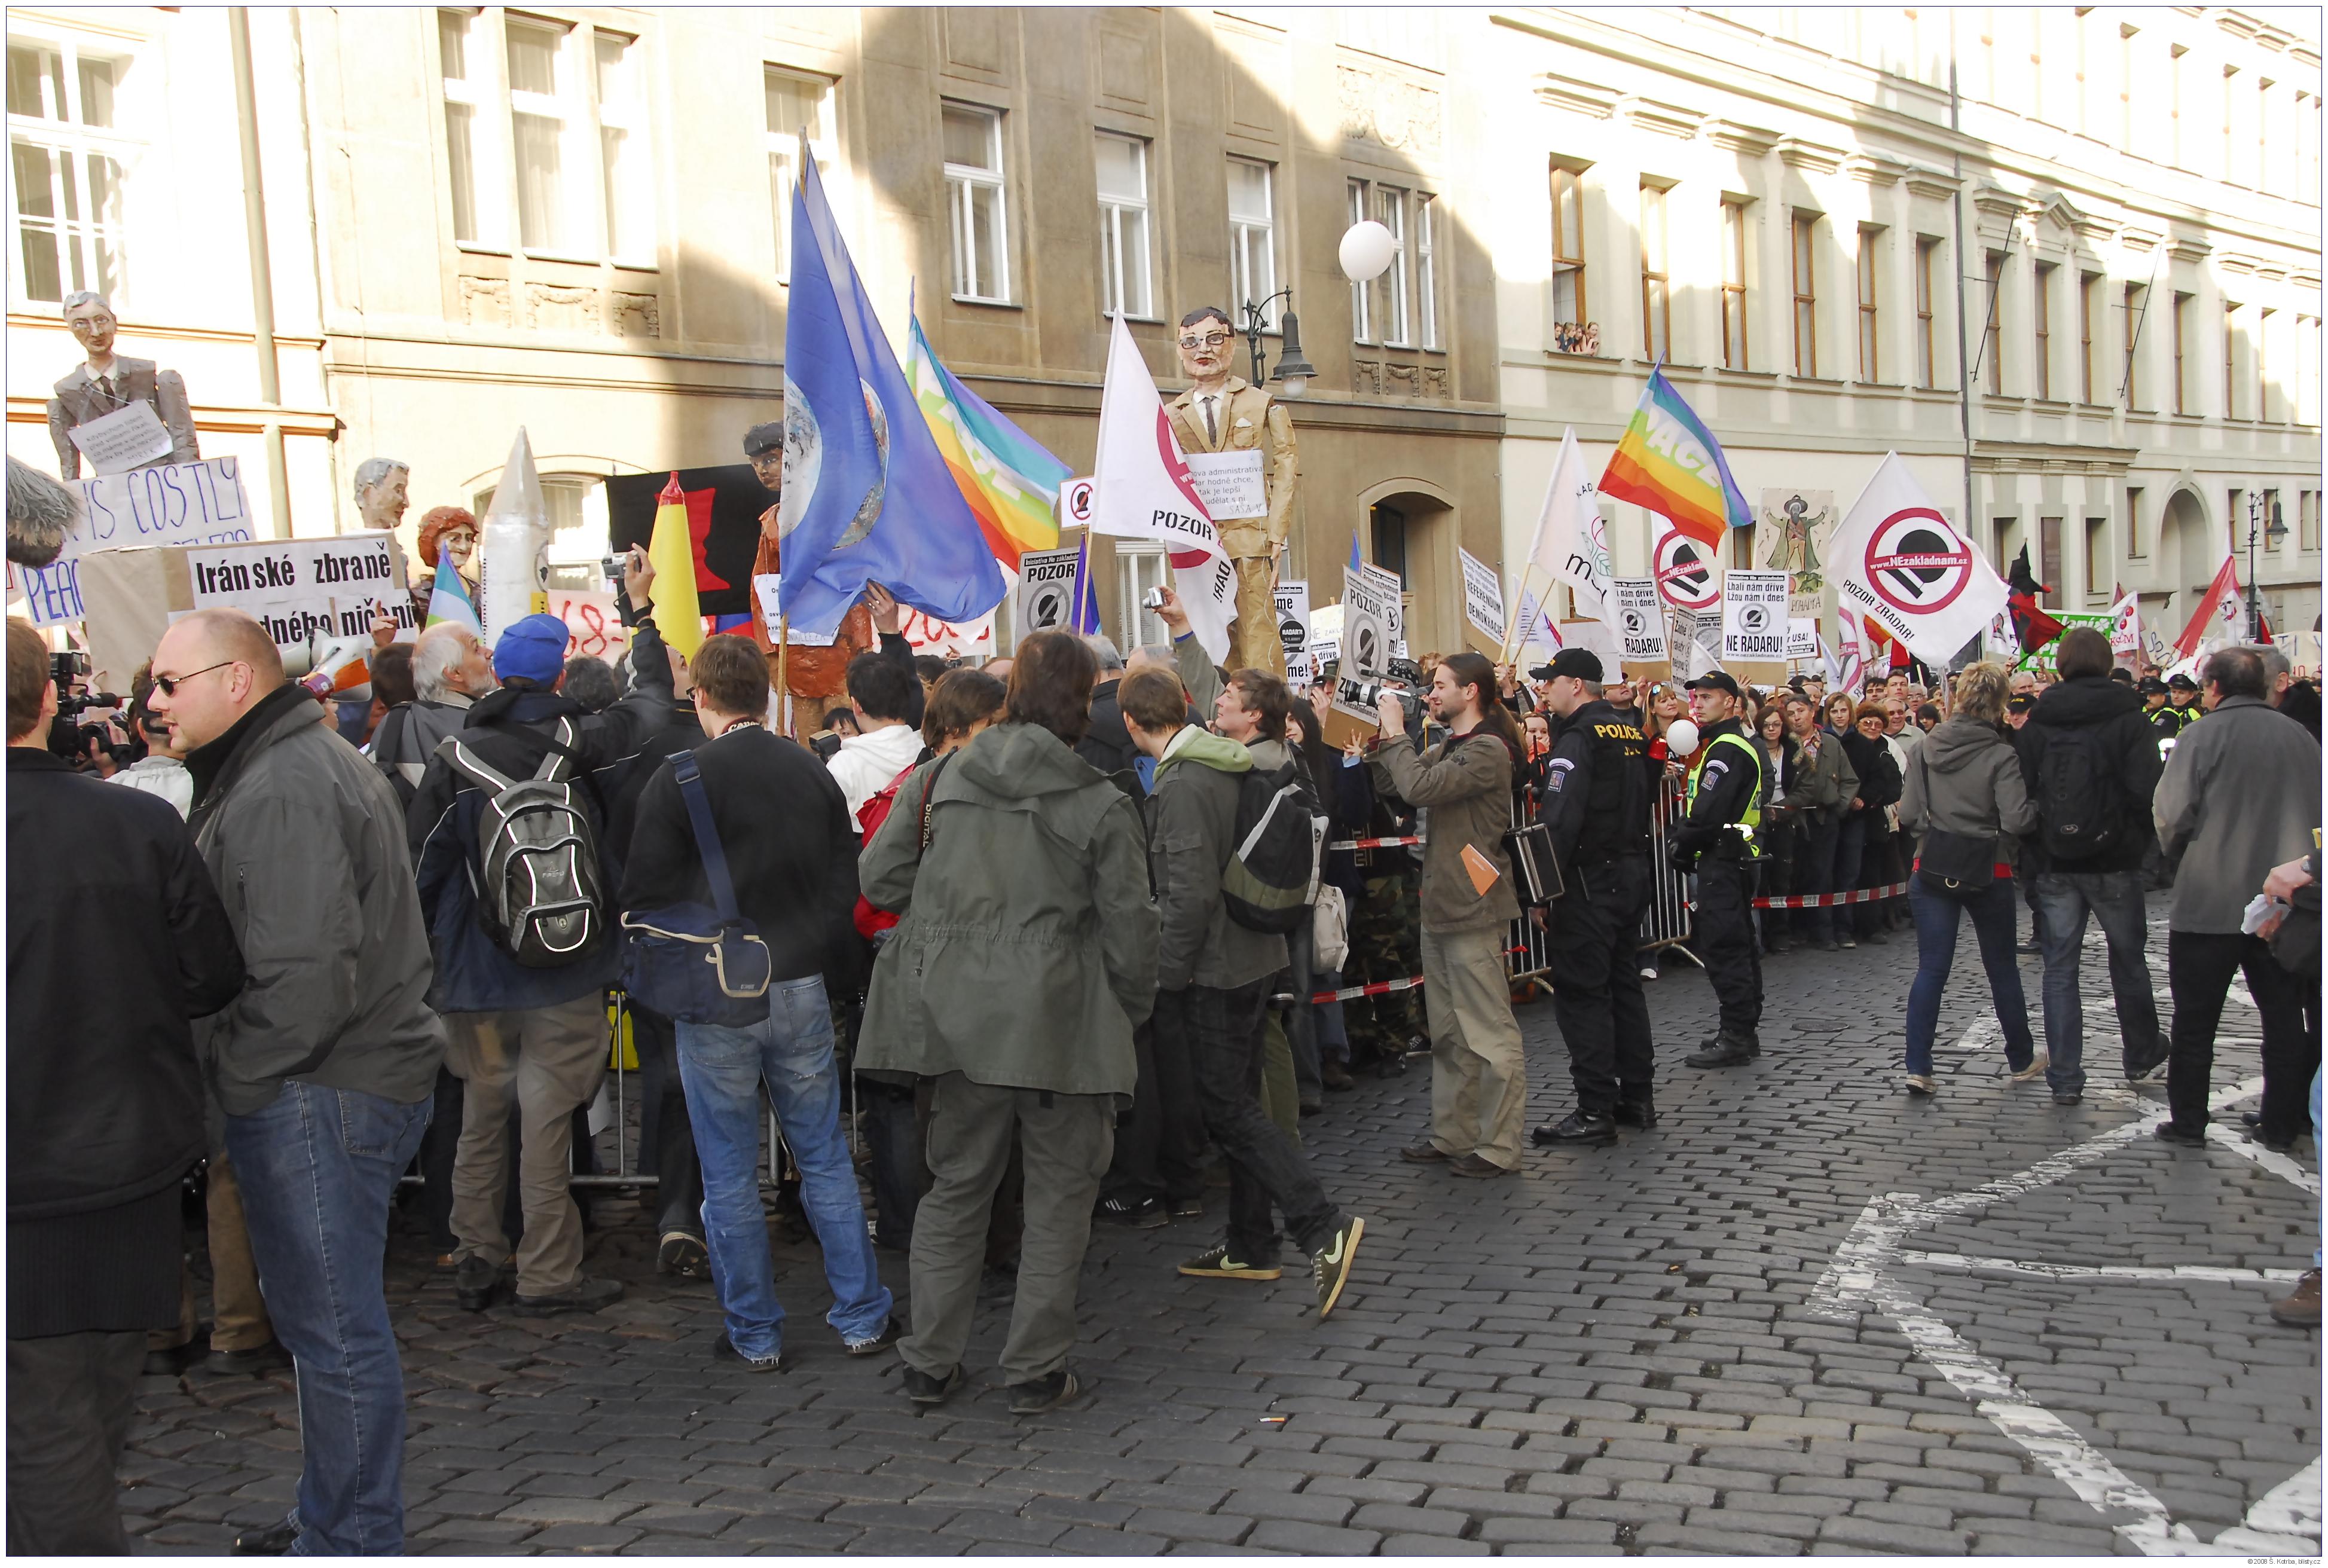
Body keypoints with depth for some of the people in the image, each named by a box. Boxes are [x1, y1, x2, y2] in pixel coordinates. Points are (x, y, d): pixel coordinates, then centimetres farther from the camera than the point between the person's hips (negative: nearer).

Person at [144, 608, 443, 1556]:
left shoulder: (283, 792, -18)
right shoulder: (307, 764, 17)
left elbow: (306, 978, -27)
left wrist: (230, 1077, -14)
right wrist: (236, 1073, 16)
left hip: (322, 1097, -11)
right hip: (348, 1082, 11)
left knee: (335, 1331, -1)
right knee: (325, 1320, 20)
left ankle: (353, 1541, 11)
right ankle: (331, 1524, 33)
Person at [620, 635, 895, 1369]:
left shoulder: (678, 781, -11)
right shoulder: (814, 773, 2)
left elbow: (647, 894, -10)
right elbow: (845, 882, 6)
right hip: (801, 987, 4)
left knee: (730, 1174, 8)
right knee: (825, 1158, 14)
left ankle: (754, 1333, 16)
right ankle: (862, 1317, 19)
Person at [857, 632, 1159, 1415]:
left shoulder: (938, 779, 1)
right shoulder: (1101, 805, -8)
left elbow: (878, 879, 5)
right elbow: (1130, 925, -5)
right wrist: (1134, 1006, 11)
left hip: (960, 1015, 4)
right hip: (1062, 1024, -4)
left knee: (955, 1183, 16)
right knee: (1060, 1191, 10)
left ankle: (929, 1364, 22)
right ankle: (1036, 1370, 14)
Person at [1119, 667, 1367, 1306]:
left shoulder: (1181, 786, -20)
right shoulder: (1224, 767, 10)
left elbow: (1191, 894, -23)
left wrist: (1166, 980, -16)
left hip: (1214, 970, -10)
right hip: (1255, 958, 10)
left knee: (1226, 1109, -4)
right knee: (1239, 1102, 15)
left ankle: (1324, 1226, -11)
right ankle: (1250, 1246, 23)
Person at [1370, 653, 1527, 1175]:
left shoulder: (1488, 751, -15)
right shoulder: (1447, 748, 16)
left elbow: (1419, 788, -26)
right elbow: (1392, 785, 16)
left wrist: (1395, 732, -15)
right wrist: (1381, 738, 4)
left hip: (1472, 909, -10)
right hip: (1440, 905, 10)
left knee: (1490, 1034, -4)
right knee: (1449, 1033, 16)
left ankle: (1498, 1148, 0)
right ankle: (1452, 1135, 25)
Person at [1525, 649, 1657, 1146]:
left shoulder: (1578, 740, -15)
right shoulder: (1632, 735, 13)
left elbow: (1560, 822, -22)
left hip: (1589, 880, -9)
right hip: (1632, 875, 9)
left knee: (1580, 992, -5)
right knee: (1623, 984, 15)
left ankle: (1596, 1111, -4)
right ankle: (1637, 1098, 21)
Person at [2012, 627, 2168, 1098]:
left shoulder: (2036, 724, 0)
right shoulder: (2129, 720, -8)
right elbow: (2147, 791, -16)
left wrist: (2036, 842, 10)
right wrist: (2141, 838, 2)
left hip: (2055, 865, 1)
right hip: (2113, 863, -1)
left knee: (2060, 967, 6)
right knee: (2128, 958, 17)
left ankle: (2065, 1077, 3)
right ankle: (2141, 1054, 35)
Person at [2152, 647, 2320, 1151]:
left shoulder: (2202, 736, -11)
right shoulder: (2301, 738, 4)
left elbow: (2172, 816, -13)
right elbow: (2317, 814, 9)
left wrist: (2177, 850, 7)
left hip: (2210, 900, -4)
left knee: (2195, 1016, 6)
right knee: (2285, 1014, 13)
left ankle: (2188, 1122, 9)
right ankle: (2284, 1123, 17)